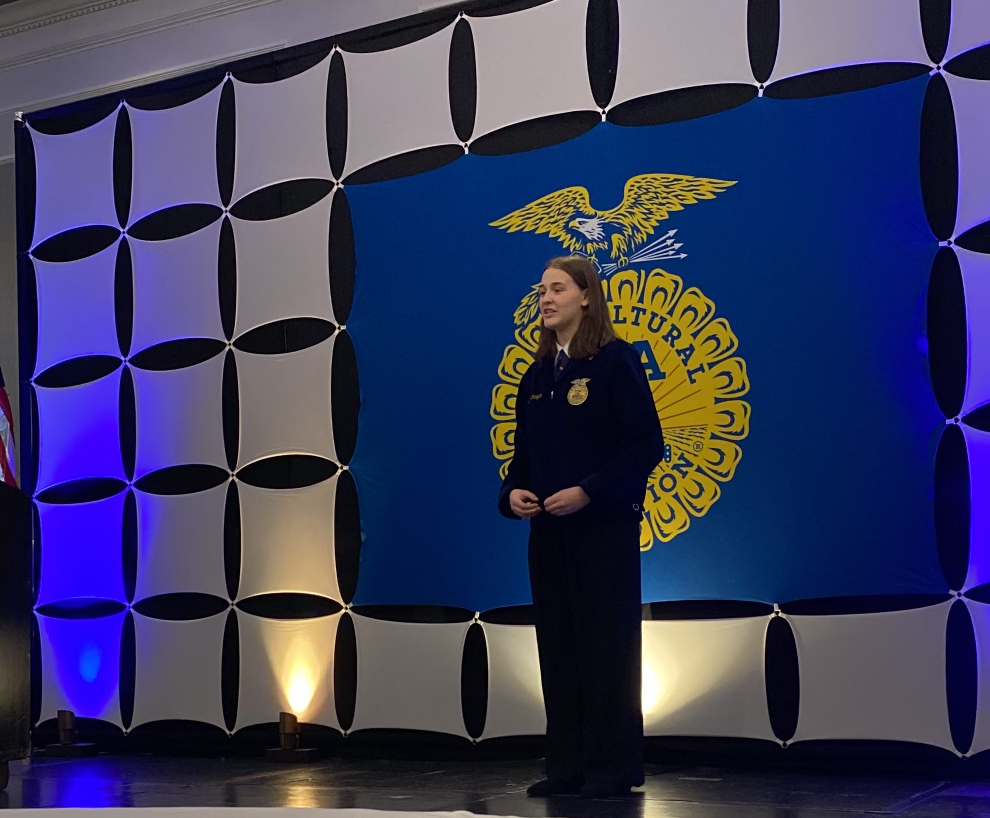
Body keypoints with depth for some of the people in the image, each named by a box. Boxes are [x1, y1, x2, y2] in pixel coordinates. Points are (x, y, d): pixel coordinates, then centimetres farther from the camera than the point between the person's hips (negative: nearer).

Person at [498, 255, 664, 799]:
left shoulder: (616, 361, -6)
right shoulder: (537, 373, 14)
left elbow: (646, 444, -12)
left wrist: (587, 492, -19)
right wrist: (513, 493, -1)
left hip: (605, 525, -7)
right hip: (548, 529, 7)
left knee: (607, 646, -1)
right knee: (557, 647, 9)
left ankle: (614, 767, 7)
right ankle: (568, 765, 17)